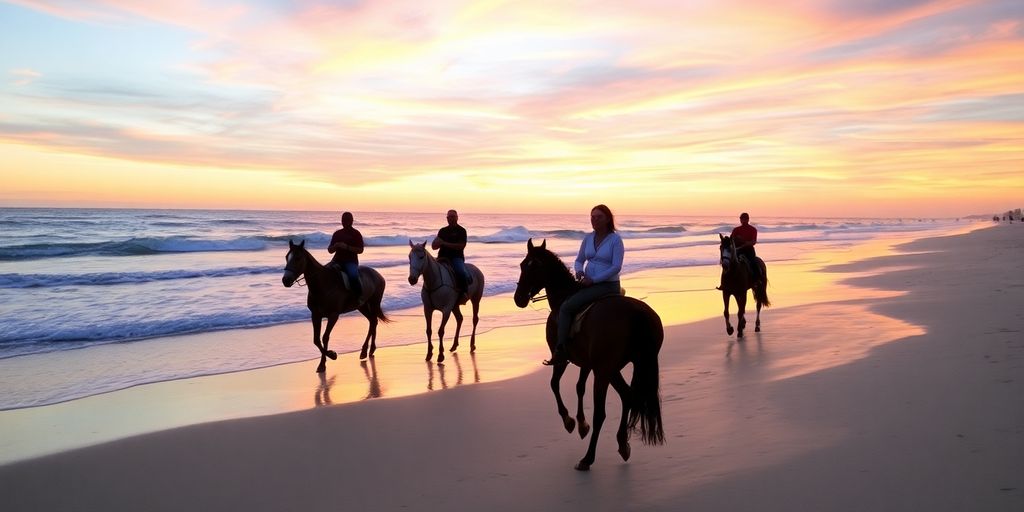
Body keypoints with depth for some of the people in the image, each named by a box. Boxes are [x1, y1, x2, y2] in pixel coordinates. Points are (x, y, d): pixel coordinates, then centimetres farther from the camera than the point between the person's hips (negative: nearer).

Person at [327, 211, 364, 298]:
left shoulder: (356, 234, 3)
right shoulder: (337, 233, 15)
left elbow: (360, 250, -6)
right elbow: (330, 250, 17)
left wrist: (347, 247, -18)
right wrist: (335, 246, -6)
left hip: (351, 261, -4)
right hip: (337, 260, 5)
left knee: (353, 276, -34)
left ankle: (360, 297, -20)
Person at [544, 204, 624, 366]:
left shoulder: (615, 239, -9)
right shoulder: (588, 238, 9)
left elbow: (616, 267, -17)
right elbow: (579, 261, 16)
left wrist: (593, 280, -20)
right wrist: (579, 271, -8)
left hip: (607, 285, -7)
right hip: (589, 283, 7)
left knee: (566, 307, -21)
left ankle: (561, 351, -20)